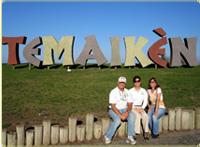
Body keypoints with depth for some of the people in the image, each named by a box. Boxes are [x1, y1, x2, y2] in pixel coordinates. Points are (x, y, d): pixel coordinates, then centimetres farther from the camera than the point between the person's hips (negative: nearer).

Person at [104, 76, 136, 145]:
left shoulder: (127, 92, 5)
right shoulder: (113, 92, -11)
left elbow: (129, 104, 2)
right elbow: (113, 106, -17)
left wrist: (127, 112, -19)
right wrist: (120, 115, -26)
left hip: (124, 109, 4)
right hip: (113, 110, -4)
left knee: (132, 115, -26)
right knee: (117, 120, -34)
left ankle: (130, 137, -19)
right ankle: (108, 137, -14)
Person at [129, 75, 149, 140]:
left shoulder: (144, 91, 8)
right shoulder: (130, 91, 0)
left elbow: (145, 101, 2)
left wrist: (142, 108, -15)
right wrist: (135, 109, -17)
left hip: (140, 107, 2)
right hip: (132, 107, -2)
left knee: (145, 115, -30)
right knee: (137, 115, -34)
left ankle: (146, 132, -25)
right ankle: (136, 132, -29)